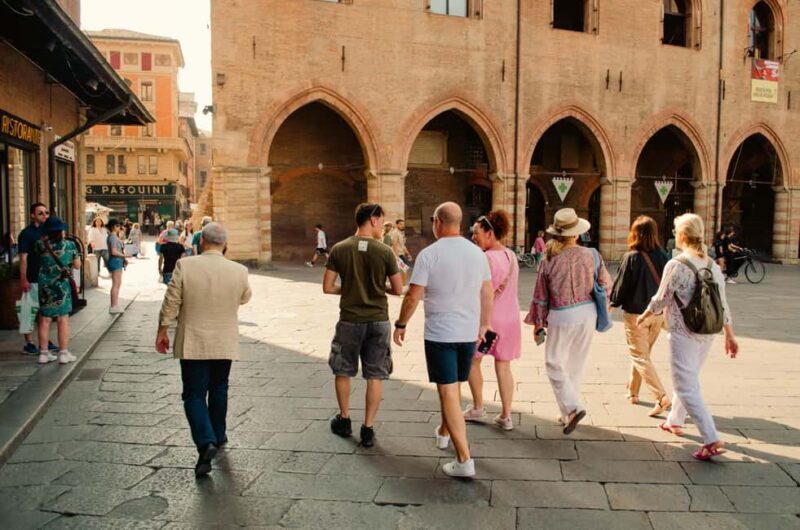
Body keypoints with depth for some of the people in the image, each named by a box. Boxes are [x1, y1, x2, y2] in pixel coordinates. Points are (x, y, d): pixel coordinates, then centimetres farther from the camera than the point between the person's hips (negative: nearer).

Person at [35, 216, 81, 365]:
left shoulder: (41, 245, -5)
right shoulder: (69, 245, -7)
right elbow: (77, 265, 0)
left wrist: (45, 238, 15)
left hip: (44, 285, 2)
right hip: (62, 285, -2)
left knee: (44, 320, 9)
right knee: (63, 319, 4)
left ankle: (44, 353, 15)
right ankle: (64, 353, 5)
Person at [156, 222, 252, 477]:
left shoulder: (185, 266, -13)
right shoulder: (239, 271, -8)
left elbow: (171, 303, -8)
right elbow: (245, 298, 11)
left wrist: (162, 331, 5)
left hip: (192, 343, -2)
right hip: (225, 344, 2)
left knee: (194, 394, 4)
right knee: (218, 391, 20)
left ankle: (206, 442, -13)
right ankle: (218, 436, 33)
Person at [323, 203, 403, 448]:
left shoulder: (339, 249, -5)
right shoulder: (385, 251, -8)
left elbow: (327, 287, -3)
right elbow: (398, 290, -3)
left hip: (349, 321, 1)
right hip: (378, 320, -1)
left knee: (343, 372, 19)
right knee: (375, 376, 9)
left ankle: (344, 420, 33)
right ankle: (368, 428, 13)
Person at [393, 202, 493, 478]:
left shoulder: (429, 254, -13)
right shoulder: (477, 253, 3)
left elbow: (413, 296, -13)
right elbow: (488, 293, 8)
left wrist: (400, 325, 1)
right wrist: (484, 324, 21)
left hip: (439, 334, -5)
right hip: (469, 333, 6)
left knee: (448, 394, -1)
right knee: (452, 388, 24)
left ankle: (464, 460, -2)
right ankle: (444, 432, 44)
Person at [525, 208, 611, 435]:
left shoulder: (549, 260, -10)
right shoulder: (591, 255, -7)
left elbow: (541, 296, -3)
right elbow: (605, 284, 5)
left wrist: (537, 323, 9)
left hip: (562, 316, -3)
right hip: (588, 313, 3)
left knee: (555, 362, 9)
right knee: (576, 364, 16)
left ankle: (572, 407, -8)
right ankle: (568, 412, 25)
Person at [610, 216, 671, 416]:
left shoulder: (632, 257, -17)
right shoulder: (663, 257, -3)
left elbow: (621, 284, -9)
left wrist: (614, 302, 9)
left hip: (636, 314, -5)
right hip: (658, 313, 5)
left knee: (640, 356, 2)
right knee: (642, 353, 20)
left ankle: (661, 396, -12)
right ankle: (633, 392, 32)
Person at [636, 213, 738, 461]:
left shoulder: (676, 265, -16)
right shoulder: (712, 265, 4)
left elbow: (661, 300, -10)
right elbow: (722, 303, 7)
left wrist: (644, 316, 9)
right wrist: (730, 335, 15)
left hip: (683, 334, -7)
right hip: (707, 333, 8)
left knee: (687, 387, -3)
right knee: (689, 380, 23)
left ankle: (712, 439, -10)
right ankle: (675, 421, 39)